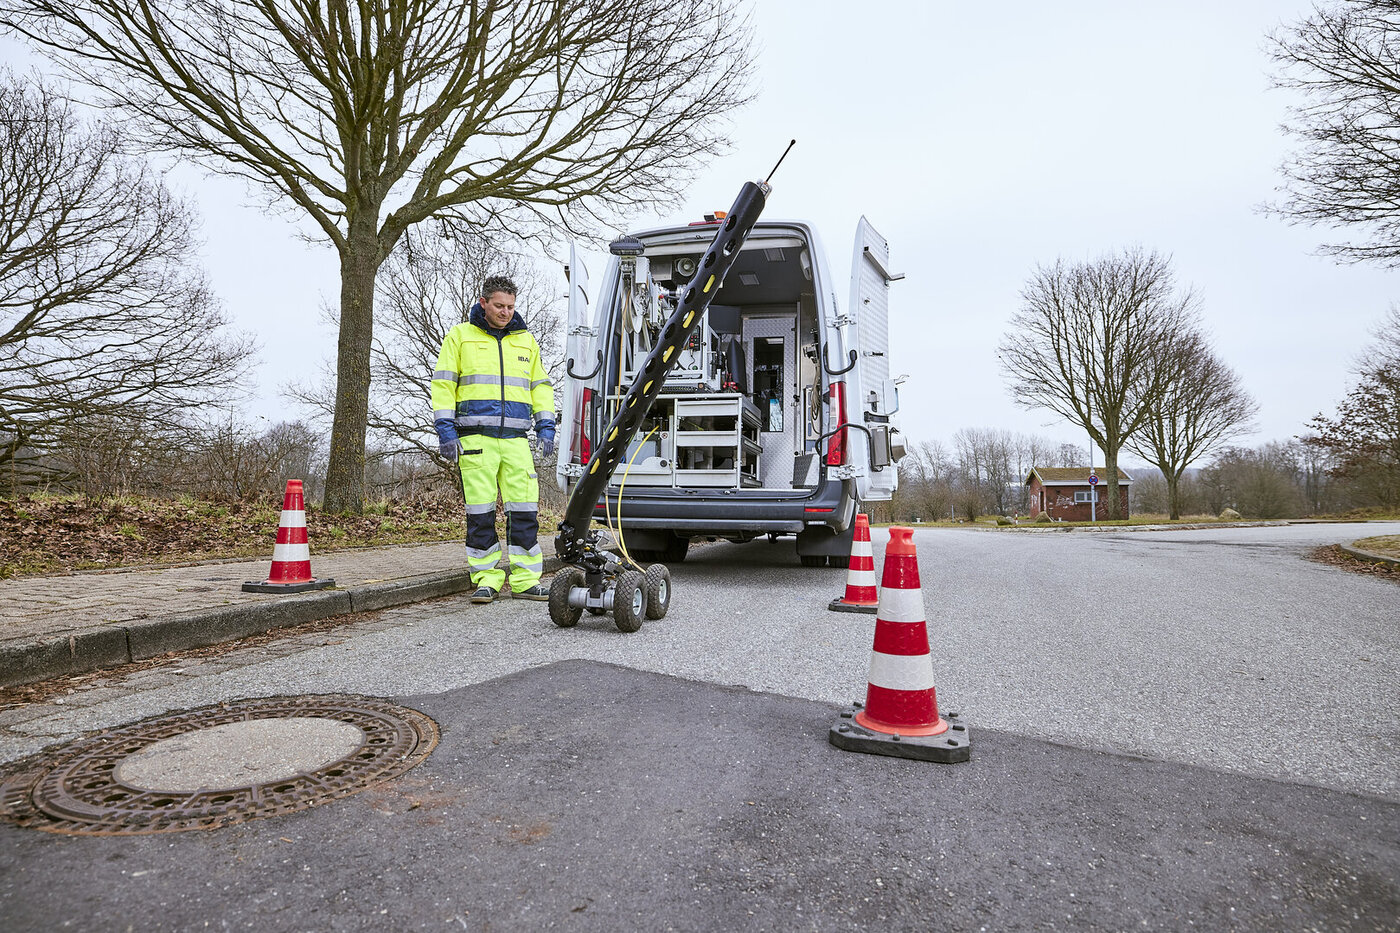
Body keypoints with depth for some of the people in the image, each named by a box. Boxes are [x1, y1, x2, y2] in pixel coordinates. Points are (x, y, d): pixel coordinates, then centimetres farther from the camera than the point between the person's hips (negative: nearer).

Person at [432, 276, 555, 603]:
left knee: (525, 510, -1)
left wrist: (545, 426, 9)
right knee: (480, 512, -2)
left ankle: (525, 580, 6)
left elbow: (541, 385, 21)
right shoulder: (460, 336, 8)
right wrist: (445, 428, -4)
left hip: (516, 439, 3)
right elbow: (443, 384, 5)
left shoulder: (526, 340, 18)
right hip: (475, 439, -2)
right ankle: (487, 580, 8)